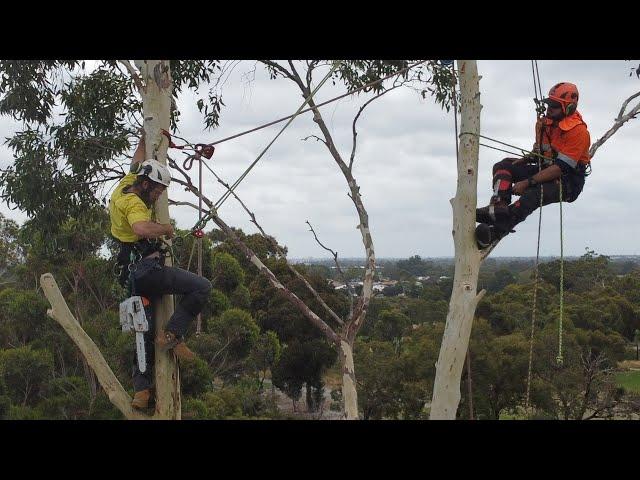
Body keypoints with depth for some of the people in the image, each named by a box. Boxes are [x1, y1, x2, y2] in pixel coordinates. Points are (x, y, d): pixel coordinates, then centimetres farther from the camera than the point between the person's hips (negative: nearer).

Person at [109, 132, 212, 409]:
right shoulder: (133, 203, -14)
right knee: (202, 287, -14)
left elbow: (136, 164, 34)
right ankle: (173, 334, -13)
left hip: (133, 273, 10)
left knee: (145, 330, 12)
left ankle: (141, 389, 10)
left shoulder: (124, 186, 14)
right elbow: (142, 228, -36)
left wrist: (145, 136, 42)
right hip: (148, 268, -10)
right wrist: (167, 228, -18)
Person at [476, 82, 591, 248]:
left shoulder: (578, 131, -19)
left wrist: (527, 182, -28)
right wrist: (525, 159, -2)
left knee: (534, 194, -39)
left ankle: (497, 230, -54)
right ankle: (499, 205, -34)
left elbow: (562, 168, -25)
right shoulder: (545, 122, 7)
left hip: (569, 182, -9)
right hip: (546, 170, 9)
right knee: (503, 166, -7)